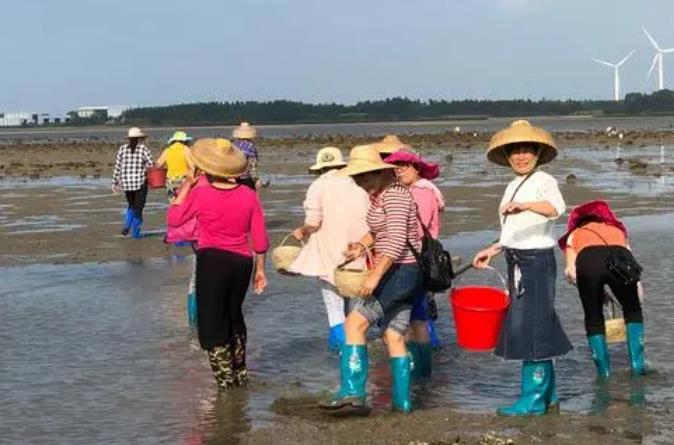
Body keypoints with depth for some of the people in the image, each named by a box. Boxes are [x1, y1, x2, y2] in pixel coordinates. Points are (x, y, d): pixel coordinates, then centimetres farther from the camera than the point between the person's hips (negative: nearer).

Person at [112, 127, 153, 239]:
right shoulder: (143, 149, -5)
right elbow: (151, 165, -8)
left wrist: (115, 183, 8)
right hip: (140, 182, -3)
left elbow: (117, 167, 3)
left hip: (126, 183, 3)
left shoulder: (122, 149, 4)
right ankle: (135, 232, 6)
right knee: (138, 207, 7)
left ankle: (127, 226, 2)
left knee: (131, 206, 21)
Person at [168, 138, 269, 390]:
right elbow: (260, 240, 0)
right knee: (234, 316, 26)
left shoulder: (200, 194, -11)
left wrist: (185, 189, 12)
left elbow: (173, 219, 2)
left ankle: (225, 381, 7)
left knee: (212, 322, 7)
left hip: (212, 261, -4)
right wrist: (260, 269, 12)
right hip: (242, 262, 5)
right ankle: (240, 374, 37)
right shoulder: (249, 196, -2)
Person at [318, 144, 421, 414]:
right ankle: (402, 400, 15)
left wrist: (375, 276, -28)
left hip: (400, 271, -10)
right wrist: (362, 245, 6)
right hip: (400, 273, 10)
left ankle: (352, 392, -15)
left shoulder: (393, 195, -16)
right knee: (394, 336, 11)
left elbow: (397, 240, -25)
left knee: (355, 323, -12)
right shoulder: (377, 195, 13)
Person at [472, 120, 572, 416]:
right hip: (517, 262, 9)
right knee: (538, 329, 13)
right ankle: (549, 396, 22)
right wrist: (492, 250, 17)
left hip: (537, 260, -9)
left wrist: (526, 205, -49)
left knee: (533, 327, -7)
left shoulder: (544, 181, -10)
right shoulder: (513, 187, 16)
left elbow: (556, 208, -33)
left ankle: (534, 398, -1)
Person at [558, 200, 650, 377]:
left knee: (593, 318, 21)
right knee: (632, 310, 27)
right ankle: (638, 363, 24)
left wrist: (594, 292, 29)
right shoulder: (616, 229, 41)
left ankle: (603, 369, 21)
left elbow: (571, 271, 17)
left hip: (588, 260, -1)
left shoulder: (574, 234, 35)